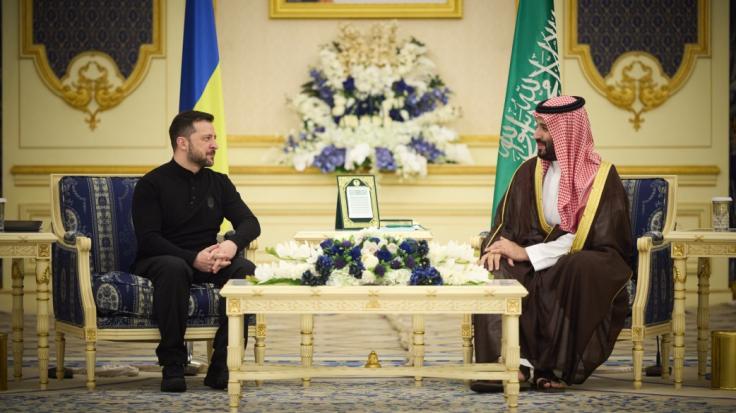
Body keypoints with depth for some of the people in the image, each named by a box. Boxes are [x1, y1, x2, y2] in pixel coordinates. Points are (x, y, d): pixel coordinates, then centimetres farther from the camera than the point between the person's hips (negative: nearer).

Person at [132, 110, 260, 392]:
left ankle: (222, 366, -26)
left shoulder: (218, 183, 13)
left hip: (207, 263, 4)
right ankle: (172, 365, -31)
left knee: (245, 269, -27)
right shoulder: (152, 184, -3)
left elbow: (250, 223, 5)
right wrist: (193, 259, -27)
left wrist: (232, 244, -20)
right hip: (158, 261, -4)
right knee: (174, 268, -40)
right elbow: (148, 239, -13)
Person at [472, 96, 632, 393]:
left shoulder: (602, 177, -4)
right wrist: (499, 247, -13)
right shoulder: (529, 172, 11)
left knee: (576, 268, -39)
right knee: (496, 269, -27)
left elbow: (583, 238, -14)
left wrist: (526, 253, -19)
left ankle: (556, 367, -29)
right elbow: (506, 223, 11)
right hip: (536, 267, 4)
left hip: (585, 265, -4)